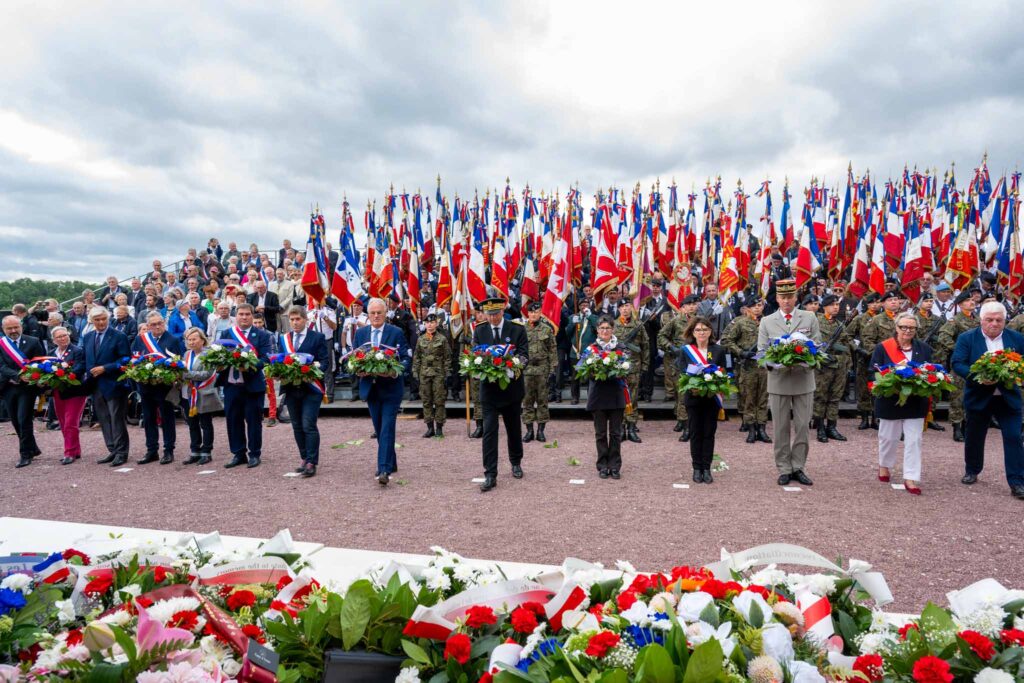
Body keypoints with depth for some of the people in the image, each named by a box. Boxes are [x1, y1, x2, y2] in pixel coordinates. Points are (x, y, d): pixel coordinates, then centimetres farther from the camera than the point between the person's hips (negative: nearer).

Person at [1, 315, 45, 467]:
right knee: (16, 421, 11)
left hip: (27, 386, -3)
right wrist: (17, 376, -25)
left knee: (24, 419, -9)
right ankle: (32, 449, 28)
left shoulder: (33, 342, -2)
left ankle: (25, 454, 1)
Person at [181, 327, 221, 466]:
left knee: (205, 424, 4)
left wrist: (187, 374, -23)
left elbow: (207, 374, -18)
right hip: (189, 395, 6)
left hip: (204, 396, -6)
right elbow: (183, 371, 12)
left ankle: (206, 453, 11)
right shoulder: (187, 354, 12)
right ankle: (195, 452, 21)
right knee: (192, 424, 12)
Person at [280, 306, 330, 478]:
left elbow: (324, 362, -5)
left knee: (309, 426, -9)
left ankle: (311, 463, -5)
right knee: (297, 426, 10)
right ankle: (305, 459, 22)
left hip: (311, 388, -5)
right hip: (291, 388, 5)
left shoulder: (318, 338, 0)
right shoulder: (284, 339, 14)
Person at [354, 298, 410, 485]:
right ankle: (390, 463, 28)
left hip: (391, 387, -4)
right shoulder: (360, 333, 9)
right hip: (370, 387, 5)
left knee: (387, 429, -11)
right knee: (379, 429, 13)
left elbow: (405, 359, -4)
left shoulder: (396, 333, -3)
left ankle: (385, 469, -13)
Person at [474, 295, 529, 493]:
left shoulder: (517, 329, -3)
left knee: (514, 428, 15)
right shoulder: (479, 331, 3)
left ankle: (516, 463, 37)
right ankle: (490, 475, -4)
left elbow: (524, 354, -7)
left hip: (512, 388, 0)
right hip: (489, 388, 0)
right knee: (489, 431, -7)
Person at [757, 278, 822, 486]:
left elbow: (818, 346, 2)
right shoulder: (767, 322, 5)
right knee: (781, 428, 5)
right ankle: (784, 469, 13)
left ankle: (798, 467, 16)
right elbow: (761, 351, 1)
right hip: (778, 381, 0)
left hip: (804, 380, 1)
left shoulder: (810, 318, 6)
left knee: (802, 426, 5)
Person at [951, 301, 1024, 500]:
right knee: (974, 437, 13)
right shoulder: (966, 338, -5)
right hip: (978, 397, -1)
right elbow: (957, 364, -12)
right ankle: (972, 471, 33)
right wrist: (978, 377, -27)